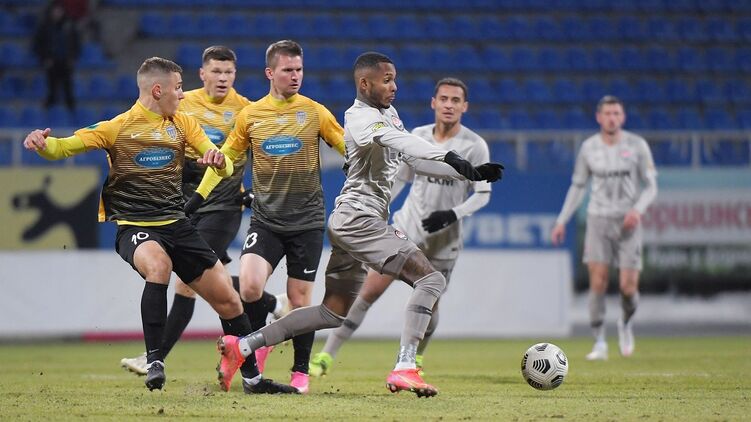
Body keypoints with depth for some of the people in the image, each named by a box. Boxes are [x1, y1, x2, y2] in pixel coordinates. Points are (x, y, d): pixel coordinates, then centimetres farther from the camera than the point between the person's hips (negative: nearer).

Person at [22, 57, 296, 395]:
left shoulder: (183, 124, 11)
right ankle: (154, 361, -33)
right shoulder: (118, 128, -3)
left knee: (228, 299, 3)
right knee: (159, 264, -38)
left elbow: (225, 169, 8)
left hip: (176, 224, 5)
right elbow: (65, 147, -10)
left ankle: (252, 377, 20)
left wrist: (219, 160, -18)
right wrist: (43, 143, -34)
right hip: (133, 225, -5)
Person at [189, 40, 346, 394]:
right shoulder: (250, 116, 2)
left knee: (300, 298, 2)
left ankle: (300, 372, 19)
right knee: (249, 287, -18)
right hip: (265, 220, 1)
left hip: (306, 221, 0)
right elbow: (224, 159, 12)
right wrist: (196, 200, 7)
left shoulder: (315, 113, 0)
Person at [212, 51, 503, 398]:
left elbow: (414, 160, 20)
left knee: (332, 314, 15)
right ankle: (404, 369, -25)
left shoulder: (388, 113, 18)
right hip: (359, 218, -10)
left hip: (349, 223, 10)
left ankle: (242, 345, 17)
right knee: (431, 279, -17)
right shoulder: (362, 117, -14)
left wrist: (469, 173, 10)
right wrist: (450, 158, -48)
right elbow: (400, 141, -34)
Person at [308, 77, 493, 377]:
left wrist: (453, 214, -22)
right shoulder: (418, 136, 2)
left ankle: (416, 357, 32)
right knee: (370, 290, -8)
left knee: (429, 303, 3)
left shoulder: (475, 146, -8)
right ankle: (326, 355, -7)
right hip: (407, 228, 2)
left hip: (444, 239, -1)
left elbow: (482, 194, -6)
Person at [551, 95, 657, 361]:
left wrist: (638, 209, -20)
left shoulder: (637, 145, -2)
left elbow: (651, 186, 0)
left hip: (628, 222, -1)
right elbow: (577, 186, 14)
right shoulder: (589, 148, 3)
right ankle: (600, 344, -5)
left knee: (628, 287, -7)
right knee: (598, 282, -12)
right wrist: (562, 221, 9)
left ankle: (625, 323, 26)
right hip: (598, 219, 1)